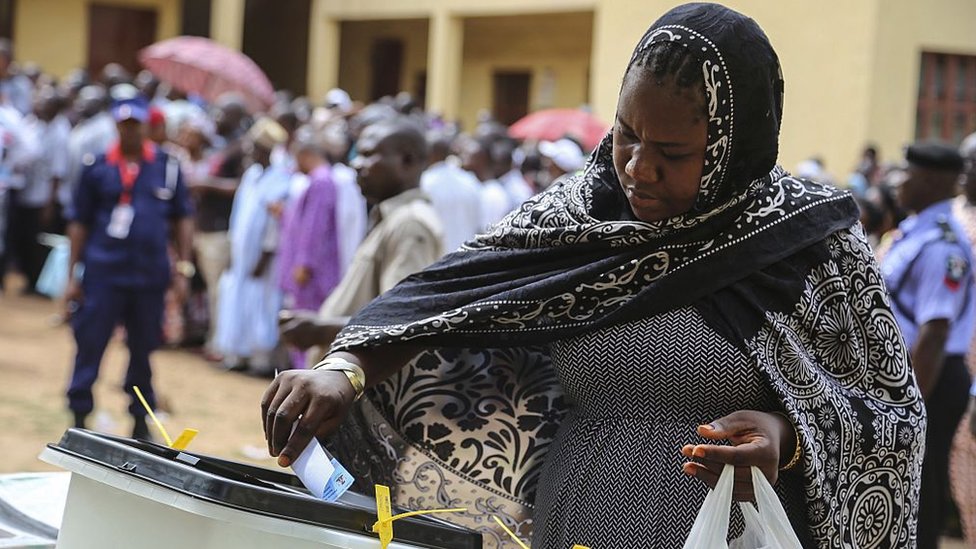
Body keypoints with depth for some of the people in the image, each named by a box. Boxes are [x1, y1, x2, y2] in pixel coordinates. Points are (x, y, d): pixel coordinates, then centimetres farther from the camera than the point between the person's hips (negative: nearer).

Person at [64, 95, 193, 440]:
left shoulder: (167, 166, 3)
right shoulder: (96, 167, 1)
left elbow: (183, 218, 8)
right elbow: (79, 222, 4)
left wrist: (183, 269, 2)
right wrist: (73, 275, 1)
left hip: (150, 275, 1)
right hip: (102, 274, -1)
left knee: (143, 351, 12)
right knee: (89, 347, -1)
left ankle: (140, 421, 24)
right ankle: (79, 418, 9)